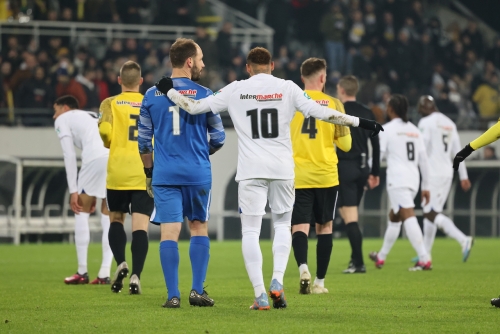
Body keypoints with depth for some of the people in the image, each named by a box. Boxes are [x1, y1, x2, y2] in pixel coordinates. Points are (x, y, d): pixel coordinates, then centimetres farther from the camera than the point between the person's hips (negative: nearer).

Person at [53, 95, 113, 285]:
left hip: (97, 159, -6)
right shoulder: (94, 117, 39)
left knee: (82, 212, 11)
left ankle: (82, 272, 9)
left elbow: (69, 155, 8)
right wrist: (94, 193, 33)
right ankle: (105, 273, 8)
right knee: (108, 216, 15)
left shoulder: (63, 119, 19)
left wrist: (74, 191, 7)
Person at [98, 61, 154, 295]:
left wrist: (109, 143, 8)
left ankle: (121, 264, -2)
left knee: (116, 219, 18)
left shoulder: (110, 104, 1)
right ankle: (136, 275, -15)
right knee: (140, 225, -3)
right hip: (145, 173, 0)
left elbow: (104, 130, -14)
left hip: (118, 172, 0)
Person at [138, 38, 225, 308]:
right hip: (198, 174, -1)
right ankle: (197, 290, 8)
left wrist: (149, 173, 20)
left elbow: (143, 141, 7)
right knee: (199, 228, 14)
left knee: (169, 233, -1)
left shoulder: (152, 95, 4)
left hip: (164, 175, 1)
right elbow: (218, 138, 4)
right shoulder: (204, 95, -2)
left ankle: (173, 295, -5)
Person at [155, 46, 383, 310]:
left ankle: (260, 295, -7)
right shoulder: (287, 88, 2)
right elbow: (319, 112, -4)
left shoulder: (235, 90, 2)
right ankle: (277, 281, 0)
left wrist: (168, 91, 20)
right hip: (282, 169, 1)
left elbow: (195, 107, 3)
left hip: (250, 170, -1)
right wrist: (359, 122, 2)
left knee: (250, 230, 2)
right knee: (282, 224, 19)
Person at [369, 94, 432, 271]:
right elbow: (423, 160, 14)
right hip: (413, 180, 7)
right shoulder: (414, 130, 15)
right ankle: (381, 257, 32)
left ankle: (424, 258, -27)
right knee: (393, 218, 20)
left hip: (397, 180, -7)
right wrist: (426, 187, 18)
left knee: (409, 217, -15)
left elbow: (378, 155, -6)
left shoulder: (388, 129, -2)